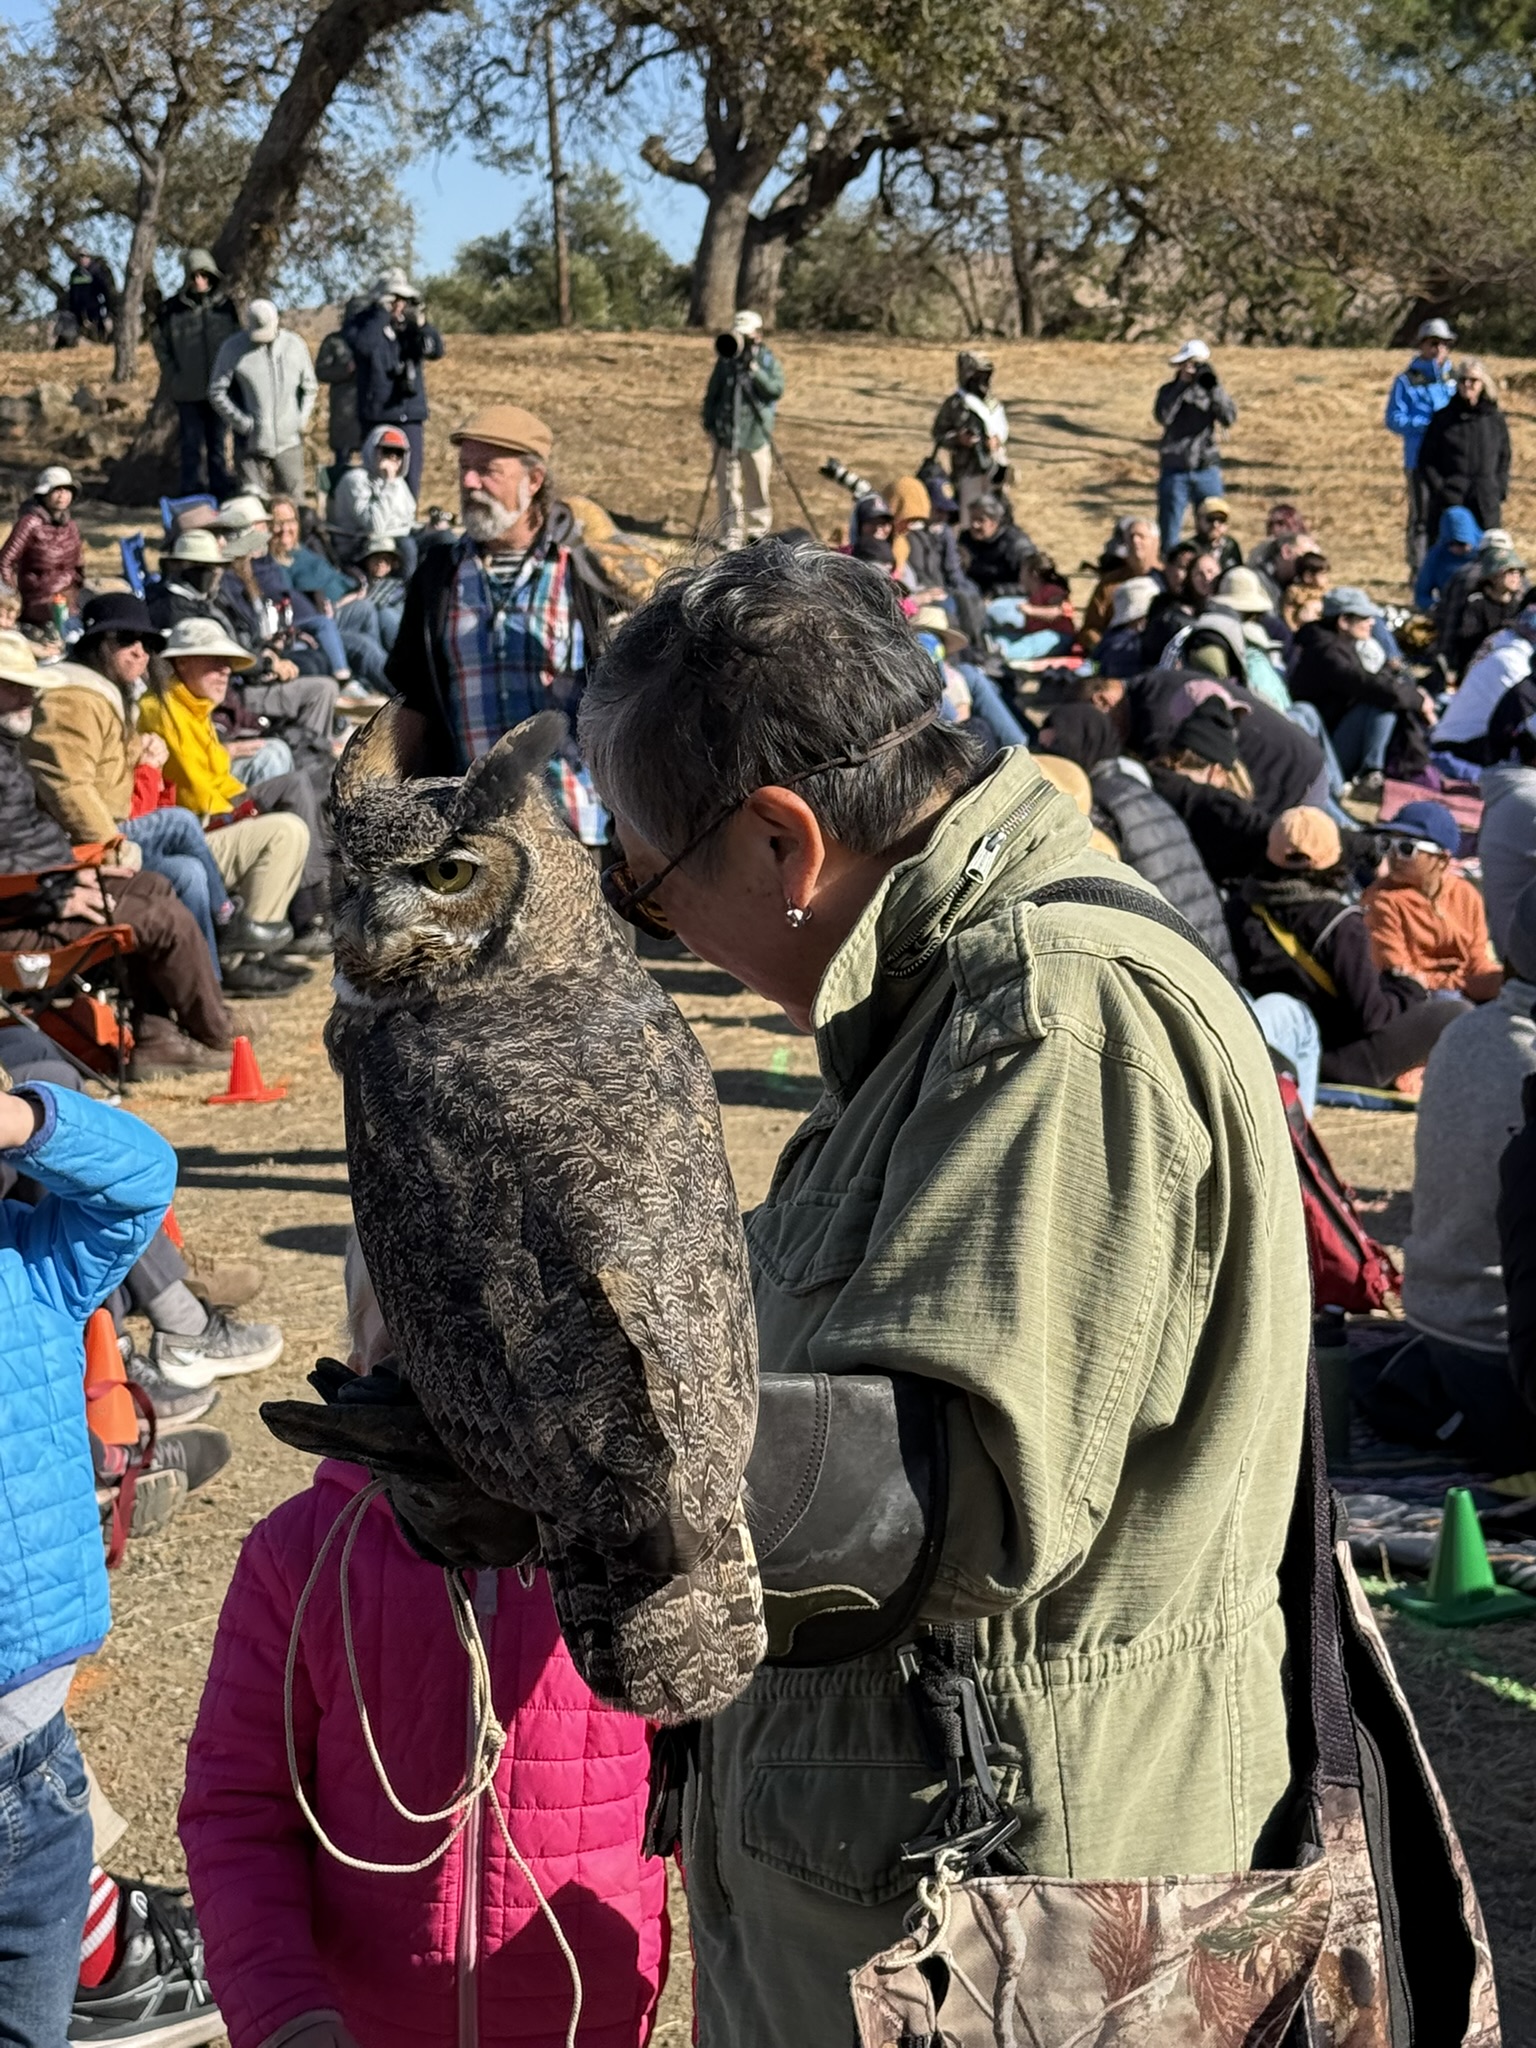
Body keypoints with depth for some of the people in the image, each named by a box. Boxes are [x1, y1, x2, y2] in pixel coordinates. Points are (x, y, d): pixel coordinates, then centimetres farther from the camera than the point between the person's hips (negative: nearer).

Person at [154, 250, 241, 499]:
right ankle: (192, 493, 9)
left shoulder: (225, 305, 2)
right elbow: (159, 341, 4)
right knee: (192, 445, 3)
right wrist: (173, 376, -3)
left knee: (218, 443, 12)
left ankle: (221, 490, 20)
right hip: (188, 390, -2)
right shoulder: (172, 308, -3)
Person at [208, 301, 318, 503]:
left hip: (289, 441, 2)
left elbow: (310, 388, 12)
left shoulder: (296, 345, 2)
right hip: (251, 442, -2)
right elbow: (216, 392, -2)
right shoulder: (233, 348, -4)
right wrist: (241, 421, -10)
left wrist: (302, 419, -1)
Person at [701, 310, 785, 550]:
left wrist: (755, 370, -22)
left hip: (755, 433, -1)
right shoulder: (725, 361, 5)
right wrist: (709, 420, 8)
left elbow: (777, 389, -14)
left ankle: (758, 530, 22)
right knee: (727, 486, 0)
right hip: (726, 433, 2)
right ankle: (731, 534, 4)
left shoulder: (768, 361, 0)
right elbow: (712, 392, 13)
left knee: (756, 485, 7)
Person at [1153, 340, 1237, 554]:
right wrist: (1182, 385, -17)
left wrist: (1214, 387, -17)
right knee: (1169, 531, 2)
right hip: (1174, 471, -1)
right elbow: (1162, 417, -15)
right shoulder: (1170, 391, 4)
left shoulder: (1212, 391, 7)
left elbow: (1230, 418, -9)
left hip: (1207, 471, 1)